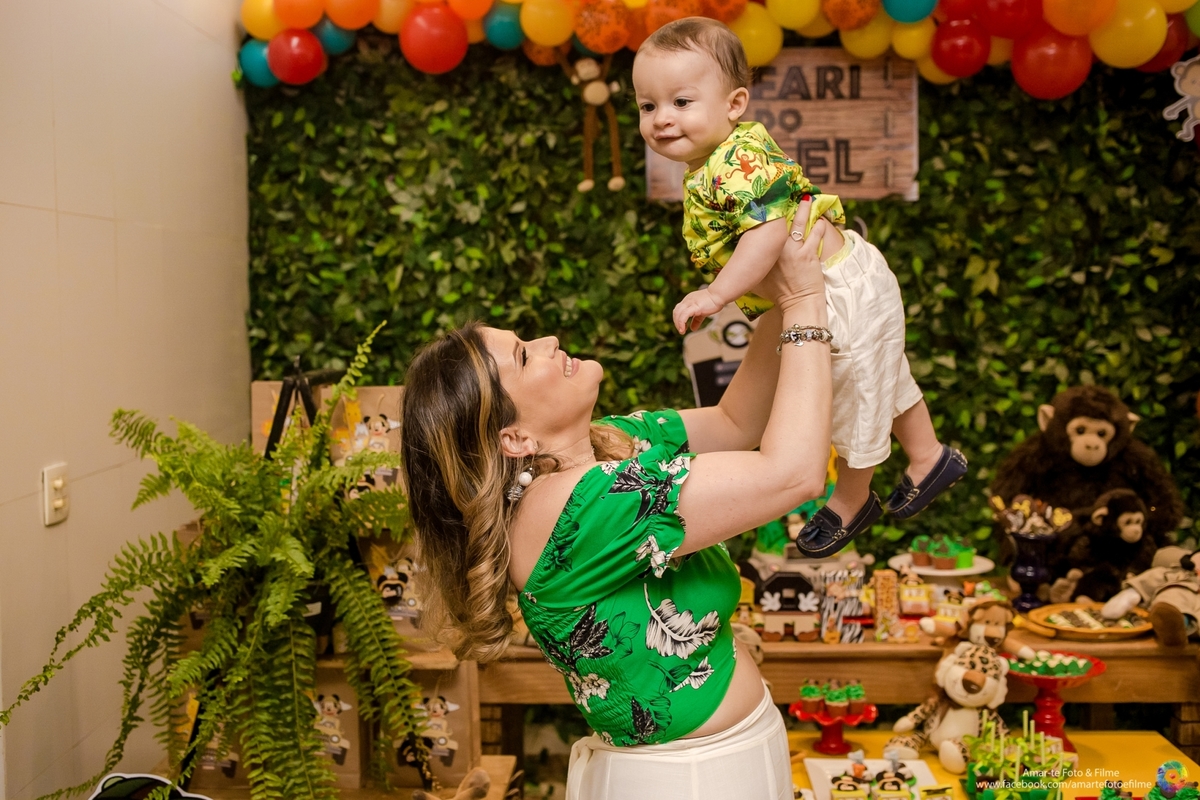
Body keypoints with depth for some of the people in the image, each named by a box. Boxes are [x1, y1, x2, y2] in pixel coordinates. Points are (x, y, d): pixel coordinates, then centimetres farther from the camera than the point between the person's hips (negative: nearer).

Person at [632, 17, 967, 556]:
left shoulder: (736, 162, -30)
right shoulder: (711, 163, 2)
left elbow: (770, 231, -41)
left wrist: (715, 295, -40)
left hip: (845, 297, -10)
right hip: (848, 276, 10)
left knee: (856, 401, 15)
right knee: (883, 384, 29)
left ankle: (850, 503, 38)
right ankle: (929, 458, 50)